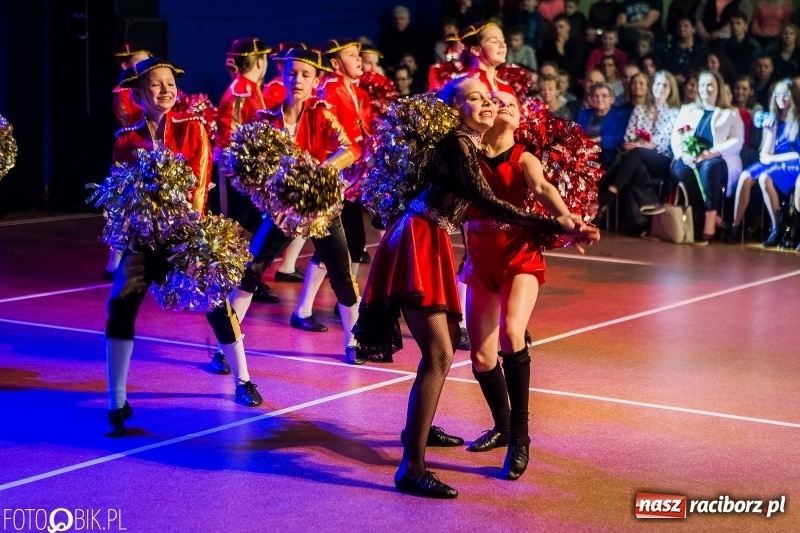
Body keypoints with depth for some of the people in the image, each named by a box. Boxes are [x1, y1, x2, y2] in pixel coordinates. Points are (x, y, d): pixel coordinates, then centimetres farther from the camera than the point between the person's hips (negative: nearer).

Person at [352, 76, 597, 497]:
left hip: (431, 245, 10)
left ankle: (420, 428, 40)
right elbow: (488, 204, -21)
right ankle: (411, 469, -16)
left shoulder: (470, 144, 16)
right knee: (438, 354, -15)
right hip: (418, 244, -10)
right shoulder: (457, 142, -14)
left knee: (446, 343, 23)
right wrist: (554, 226, -25)